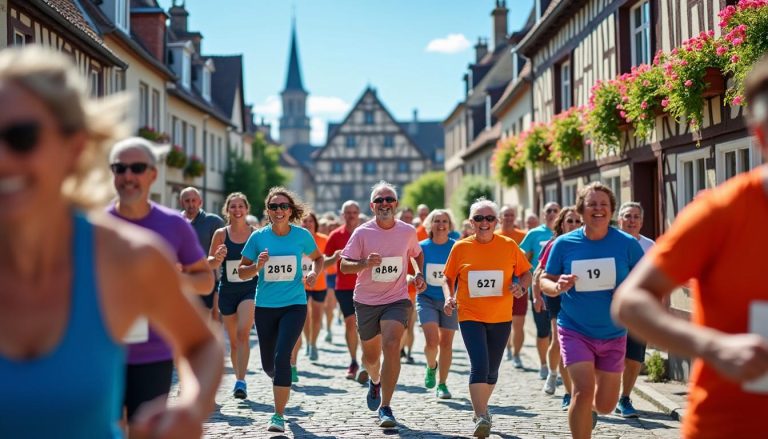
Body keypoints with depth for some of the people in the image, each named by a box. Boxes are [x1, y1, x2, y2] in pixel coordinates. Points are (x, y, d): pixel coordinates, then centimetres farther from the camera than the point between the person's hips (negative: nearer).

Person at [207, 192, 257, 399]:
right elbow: (210, 264, -1)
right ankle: (239, 380, 28)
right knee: (233, 340, 12)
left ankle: (241, 381, -21)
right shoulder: (221, 234, 0)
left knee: (243, 332, -21)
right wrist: (218, 258, -24)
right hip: (227, 290, 2)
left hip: (250, 289, -2)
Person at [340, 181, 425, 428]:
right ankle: (375, 381, 50)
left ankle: (385, 407, -15)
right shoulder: (362, 233, -7)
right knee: (371, 356, 12)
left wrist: (419, 274, 3)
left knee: (391, 346, -22)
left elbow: (417, 253, 21)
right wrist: (365, 263, -29)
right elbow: (344, 265, -10)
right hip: (366, 301, 0)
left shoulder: (408, 231, 0)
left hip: (397, 299, 0)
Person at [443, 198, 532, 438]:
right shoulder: (460, 247, -3)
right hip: (470, 316, -2)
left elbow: (526, 273, 6)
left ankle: (481, 408, 35)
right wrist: (449, 297, -10)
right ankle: (481, 417, -13)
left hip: (501, 318, 2)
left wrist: (521, 287, -14)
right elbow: (449, 278, 8)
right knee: (479, 366, -17)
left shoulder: (509, 245, -3)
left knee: (492, 370, 13)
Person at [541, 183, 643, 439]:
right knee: (583, 391, -20)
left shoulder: (627, 244, -7)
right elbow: (545, 281, 2)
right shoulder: (564, 244, -6)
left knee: (606, 404, 10)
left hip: (613, 334, 2)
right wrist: (558, 287, -21)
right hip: (575, 331, -2)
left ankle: (590, 410, 48)